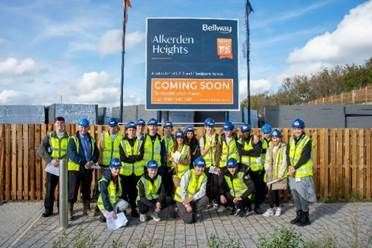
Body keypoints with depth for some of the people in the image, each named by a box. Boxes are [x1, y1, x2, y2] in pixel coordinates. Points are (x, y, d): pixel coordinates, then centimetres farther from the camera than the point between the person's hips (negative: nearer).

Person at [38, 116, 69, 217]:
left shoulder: (69, 137, 2)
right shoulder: (49, 136, 3)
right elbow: (41, 151, -4)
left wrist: (62, 160, -19)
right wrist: (50, 160, -17)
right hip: (52, 167, 0)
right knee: (49, 188, 3)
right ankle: (48, 210, 16)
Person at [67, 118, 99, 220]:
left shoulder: (92, 140, 12)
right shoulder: (73, 139, -2)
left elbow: (96, 153, 9)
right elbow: (71, 154, -14)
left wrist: (92, 161, -12)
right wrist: (83, 163, -21)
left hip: (88, 169, 4)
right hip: (75, 169, -4)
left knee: (86, 191, 11)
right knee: (72, 191, -2)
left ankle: (85, 210, 23)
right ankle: (70, 212, 7)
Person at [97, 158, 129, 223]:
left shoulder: (118, 178, -1)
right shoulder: (105, 180, -24)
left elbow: (120, 191, 10)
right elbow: (104, 196, -30)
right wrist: (110, 210, -36)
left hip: (115, 201, 6)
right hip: (104, 203, -6)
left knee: (125, 204, -21)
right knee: (111, 217, -26)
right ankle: (104, 215, 4)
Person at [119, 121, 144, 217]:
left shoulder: (140, 142, 9)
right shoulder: (122, 142, 6)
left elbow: (141, 156, -3)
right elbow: (122, 157, -5)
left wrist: (129, 158, -16)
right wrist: (135, 158, -14)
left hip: (137, 171, 1)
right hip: (125, 170, -1)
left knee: (135, 191, 4)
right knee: (125, 191, 1)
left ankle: (134, 209, 14)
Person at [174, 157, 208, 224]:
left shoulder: (204, 176, -7)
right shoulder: (188, 174, -21)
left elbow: (202, 191, -17)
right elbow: (182, 190, -23)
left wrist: (191, 198, -33)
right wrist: (187, 205, -27)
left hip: (193, 199, 4)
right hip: (182, 199, -4)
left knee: (205, 199, -24)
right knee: (189, 220, -18)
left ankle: (195, 213, 2)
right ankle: (180, 210, 13)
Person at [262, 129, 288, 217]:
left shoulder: (283, 147, -5)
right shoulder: (270, 148, 12)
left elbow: (284, 161, -9)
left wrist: (281, 174, -13)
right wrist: (267, 170, -1)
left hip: (280, 174, -4)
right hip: (271, 174, 4)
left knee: (277, 192, -3)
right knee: (271, 192, -1)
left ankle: (277, 207, 18)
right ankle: (272, 208, 14)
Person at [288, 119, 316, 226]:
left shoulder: (307, 141, -7)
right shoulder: (291, 140, 11)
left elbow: (304, 157, -16)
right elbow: (288, 154, 4)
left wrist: (295, 167, -20)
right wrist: (289, 166, -12)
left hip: (303, 173, -6)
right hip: (292, 173, 6)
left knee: (302, 196, -3)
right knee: (295, 196, 13)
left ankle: (305, 218, 10)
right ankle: (299, 215, 26)